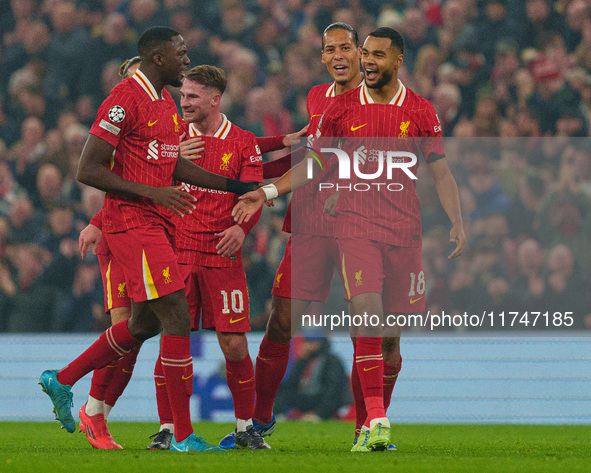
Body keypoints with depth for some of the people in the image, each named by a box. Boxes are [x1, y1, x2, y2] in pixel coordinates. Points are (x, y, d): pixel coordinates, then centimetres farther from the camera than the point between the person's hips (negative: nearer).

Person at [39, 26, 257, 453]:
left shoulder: (165, 102, 15)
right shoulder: (124, 101, -15)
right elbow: (87, 170, -17)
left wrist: (238, 187, 23)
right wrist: (152, 193, -23)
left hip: (159, 224, 10)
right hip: (132, 222, -10)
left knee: (145, 323, 17)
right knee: (177, 318, -13)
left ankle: (62, 379, 32)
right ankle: (183, 436, -10)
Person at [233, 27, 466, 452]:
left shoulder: (420, 111, 5)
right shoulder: (343, 108, 6)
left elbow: (441, 173, 7)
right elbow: (313, 165, 15)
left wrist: (458, 223, -6)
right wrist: (267, 192, 5)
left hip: (404, 229, 1)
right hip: (356, 226, -1)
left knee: (393, 332, 2)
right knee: (368, 313, -20)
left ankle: (376, 418, 15)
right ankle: (376, 423, -24)